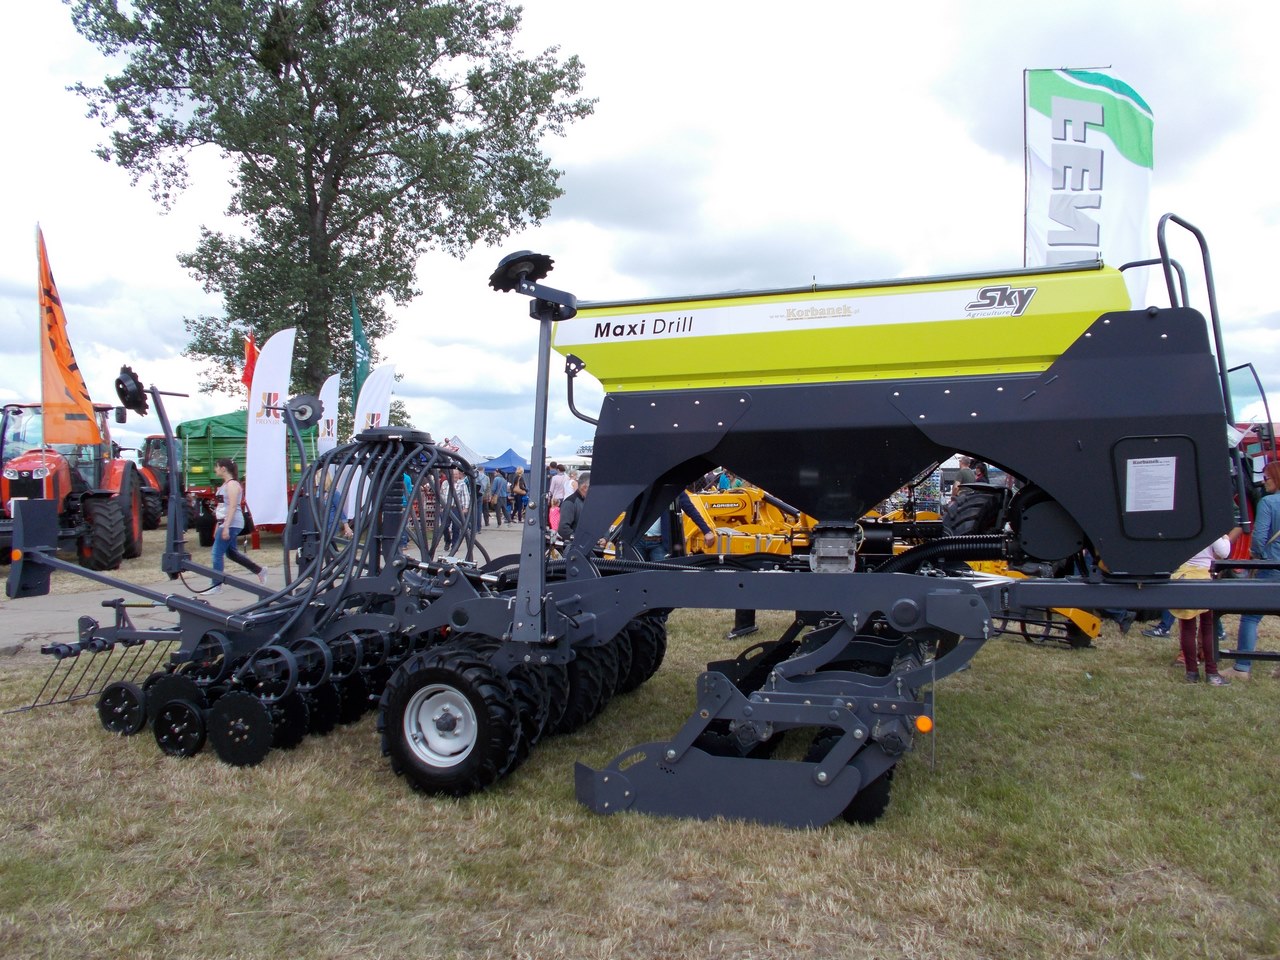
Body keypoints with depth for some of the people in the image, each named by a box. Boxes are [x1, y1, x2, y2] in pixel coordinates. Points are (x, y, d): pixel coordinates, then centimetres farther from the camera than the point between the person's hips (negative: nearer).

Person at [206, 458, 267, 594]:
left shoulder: (232, 484, -13)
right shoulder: (226, 484, 16)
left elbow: (232, 507, -20)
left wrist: (226, 527, -24)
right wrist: (218, 526, 21)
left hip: (231, 524, -10)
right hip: (225, 523, 10)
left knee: (217, 553, -7)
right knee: (231, 552, 15)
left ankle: (216, 586, -1)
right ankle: (259, 571, 23)